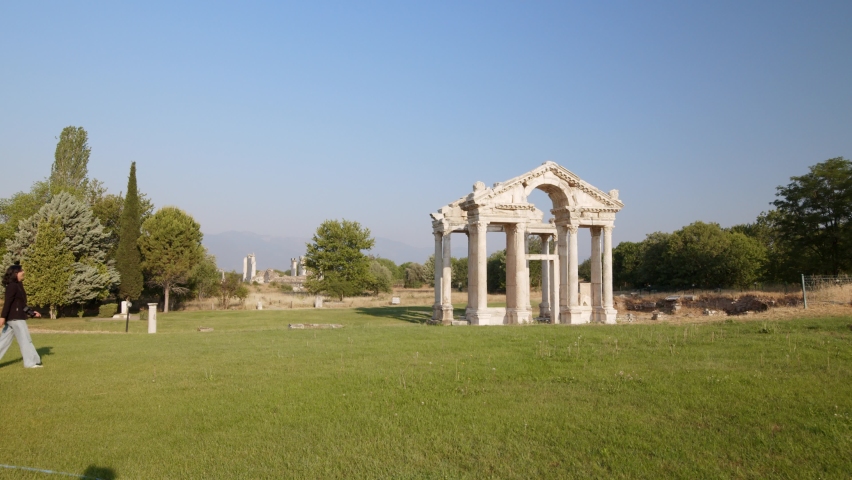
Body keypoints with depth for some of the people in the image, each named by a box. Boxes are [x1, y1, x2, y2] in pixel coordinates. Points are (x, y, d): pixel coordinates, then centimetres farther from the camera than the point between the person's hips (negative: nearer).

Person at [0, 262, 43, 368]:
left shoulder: (17, 286, 16)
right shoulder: (12, 286, -13)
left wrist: (32, 312, 20)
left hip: (13, 317, 9)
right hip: (15, 318, -9)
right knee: (25, 340, -3)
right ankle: (31, 362, 3)